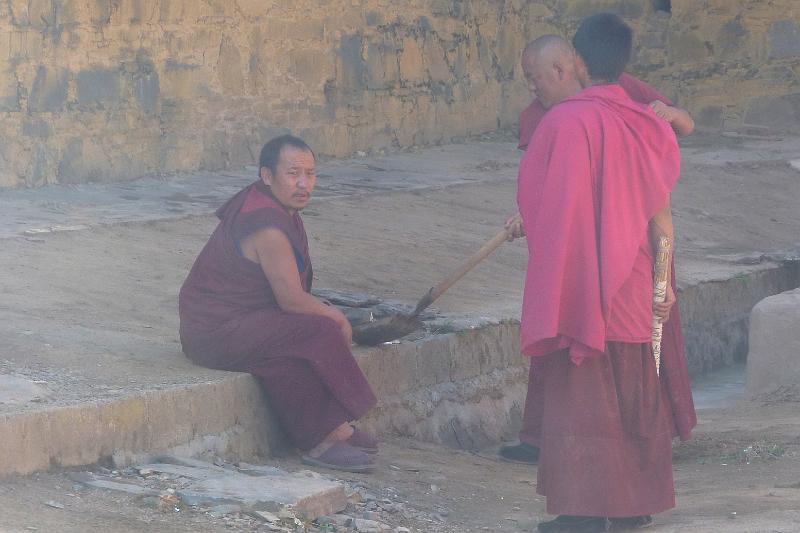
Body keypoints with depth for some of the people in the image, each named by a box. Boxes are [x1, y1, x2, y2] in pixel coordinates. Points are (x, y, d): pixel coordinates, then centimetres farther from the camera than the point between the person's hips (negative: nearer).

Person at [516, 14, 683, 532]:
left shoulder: (563, 122, -15)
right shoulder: (648, 125, -1)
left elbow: (534, 199, -7)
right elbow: (661, 213, 3)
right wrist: (663, 280, 10)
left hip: (576, 283, -5)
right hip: (631, 285, 5)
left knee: (579, 392, 0)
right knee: (634, 388, 15)